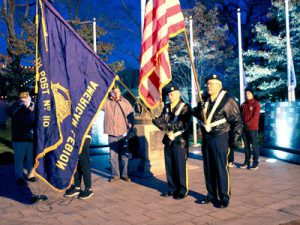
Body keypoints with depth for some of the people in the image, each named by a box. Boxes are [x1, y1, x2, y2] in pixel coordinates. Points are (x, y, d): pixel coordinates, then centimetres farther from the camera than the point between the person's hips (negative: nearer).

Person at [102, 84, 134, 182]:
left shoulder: (126, 103, 2)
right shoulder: (107, 102, 2)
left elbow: (131, 118, 4)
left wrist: (129, 131, -4)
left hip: (123, 134, 0)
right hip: (112, 134, 0)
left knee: (124, 155, 7)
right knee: (113, 156, 5)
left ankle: (124, 174, 20)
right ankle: (115, 175, 18)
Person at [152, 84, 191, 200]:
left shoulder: (185, 107, -5)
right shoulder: (166, 107, 13)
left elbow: (184, 124, -16)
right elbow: (161, 120, 6)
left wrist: (169, 125, -22)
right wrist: (153, 119, -15)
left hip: (180, 142, -6)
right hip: (168, 141, 6)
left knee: (180, 167, 1)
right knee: (169, 167, 11)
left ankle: (182, 191, 14)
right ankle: (172, 189, 25)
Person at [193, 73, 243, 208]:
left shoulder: (227, 100, -7)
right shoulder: (205, 100, 11)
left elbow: (237, 120, -5)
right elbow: (195, 112, 21)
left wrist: (235, 135, -13)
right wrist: (199, 110, -3)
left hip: (220, 138, -7)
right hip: (206, 138, 7)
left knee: (221, 169, -3)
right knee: (208, 168, 13)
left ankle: (224, 198, 9)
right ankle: (211, 195, 26)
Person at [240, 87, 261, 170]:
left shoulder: (256, 104, -4)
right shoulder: (244, 104, 14)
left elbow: (255, 116, -12)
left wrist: (247, 124, -16)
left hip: (253, 128, -6)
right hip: (245, 128, 6)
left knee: (254, 145, 0)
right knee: (246, 145, 10)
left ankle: (255, 162, 6)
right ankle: (247, 161, 18)